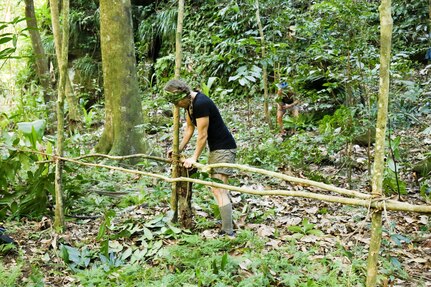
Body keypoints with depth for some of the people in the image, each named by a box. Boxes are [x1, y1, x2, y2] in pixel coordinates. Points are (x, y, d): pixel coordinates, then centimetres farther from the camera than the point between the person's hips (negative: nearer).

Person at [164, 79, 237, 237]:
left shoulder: (201, 103, -25)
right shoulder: (190, 102, 5)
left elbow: (202, 134, -21)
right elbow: (189, 127, 13)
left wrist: (194, 157, -13)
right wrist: (179, 149, 10)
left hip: (224, 148, -11)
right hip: (215, 148, 11)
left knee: (218, 189, -15)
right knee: (217, 186, 17)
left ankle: (228, 232, -14)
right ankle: (228, 224, 28)